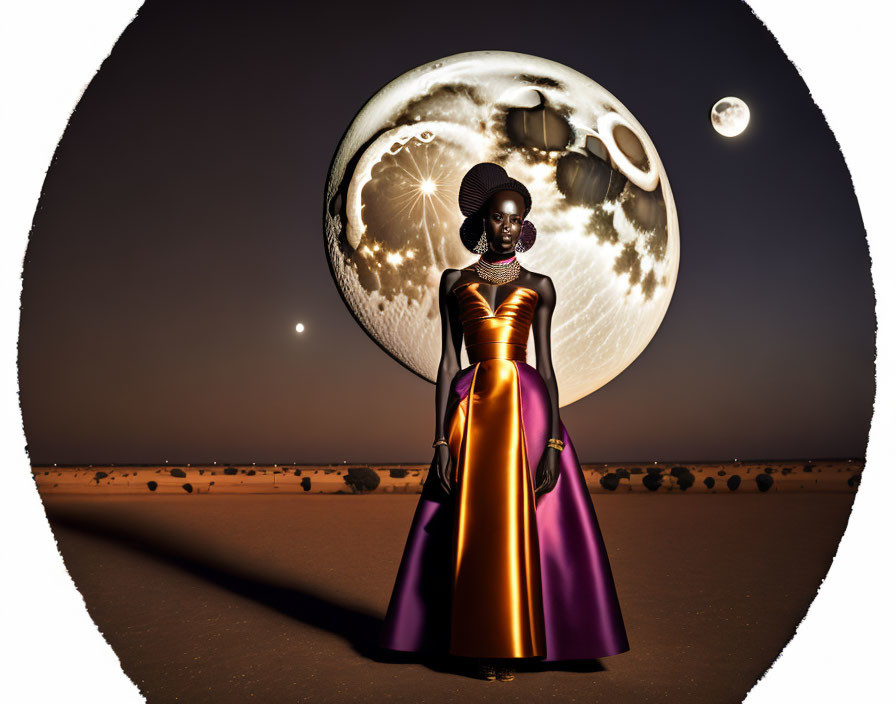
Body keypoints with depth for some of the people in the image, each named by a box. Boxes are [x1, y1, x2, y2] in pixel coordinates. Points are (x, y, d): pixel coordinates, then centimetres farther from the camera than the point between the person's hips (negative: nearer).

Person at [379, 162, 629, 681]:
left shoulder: (538, 286, 9)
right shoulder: (455, 282, 10)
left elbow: (546, 366, 4)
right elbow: (448, 363, 6)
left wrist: (554, 440, -5)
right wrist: (442, 438, -2)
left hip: (526, 406, -1)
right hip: (471, 408, 1)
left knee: (523, 526, 0)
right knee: (472, 530, 3)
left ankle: (514, 641, 14)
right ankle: (481, 642, 17)